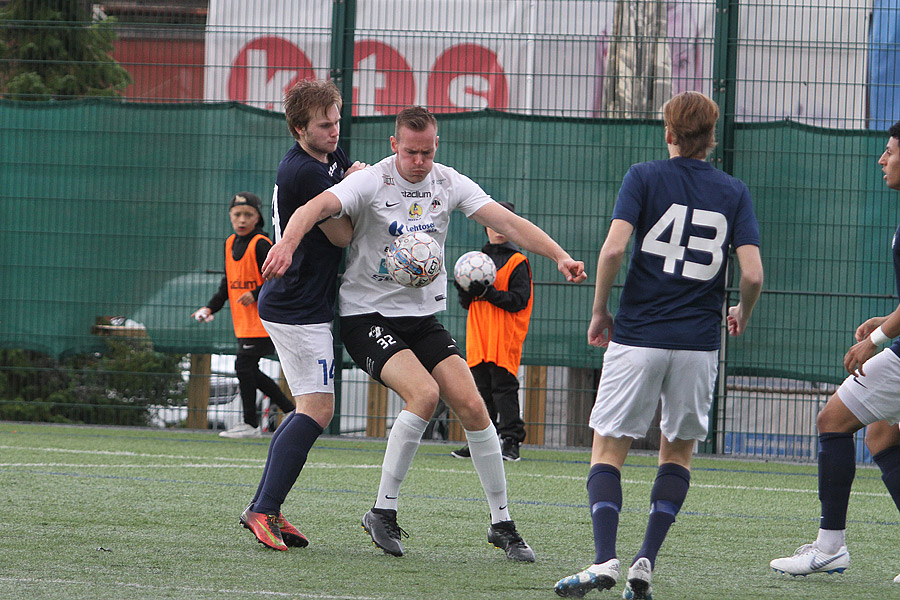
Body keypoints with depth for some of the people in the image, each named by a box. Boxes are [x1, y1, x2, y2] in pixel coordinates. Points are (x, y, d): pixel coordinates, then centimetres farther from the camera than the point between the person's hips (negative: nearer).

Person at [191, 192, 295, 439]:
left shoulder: (261, 245, -13)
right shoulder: (231, 244, 13)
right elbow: (228, 282, 21)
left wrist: (256, 295, -25)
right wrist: (211, 307, 12)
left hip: (262, 321, -9)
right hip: (244, 324, 9)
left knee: (244, 367, -9)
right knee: (248, 371, 10)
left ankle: (250, 424, 1)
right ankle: (291, 411, 19)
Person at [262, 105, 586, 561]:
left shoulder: (449, 184, 2)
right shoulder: (370, 182, -12)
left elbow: (508, 223, -5)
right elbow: (316, 206, -29)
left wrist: (559, 255, -18)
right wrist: (288, 242, -49)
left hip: (424, 315, 5)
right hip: (366, 314, -5)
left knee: (471, 404, -7)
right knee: (424, 391, -26)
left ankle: (501, 523, 6)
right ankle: (383, 511, -13)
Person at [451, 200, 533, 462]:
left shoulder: (517, 262, 0)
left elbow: (519, 300, -10)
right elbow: (466, 303, 19)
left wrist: (488, 292, -19)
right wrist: (465, 291, -4)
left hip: (505, 339, -6)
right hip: (477, 337, 6)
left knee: (504, 387, -8)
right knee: (481, 389, 7)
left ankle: (511, 441, -7)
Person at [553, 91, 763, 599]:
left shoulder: (645, 177, -1)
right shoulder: (734, 192, 5)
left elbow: (613, 250, -14)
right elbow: (753, 274, -5)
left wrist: (600, 311, 0)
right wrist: (741, 314, 15)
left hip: (638, 336, -2)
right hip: (699, 343, 2)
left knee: (609, 449, 5)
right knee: (679, 451, 18)